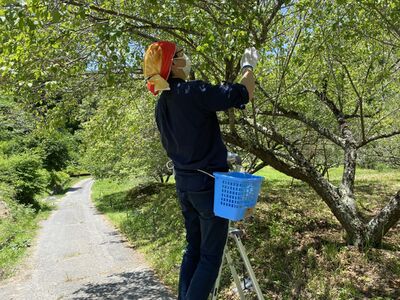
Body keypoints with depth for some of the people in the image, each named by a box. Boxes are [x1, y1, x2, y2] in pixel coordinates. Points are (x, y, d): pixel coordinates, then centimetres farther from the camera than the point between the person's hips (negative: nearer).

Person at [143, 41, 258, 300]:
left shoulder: (162, 104, 8)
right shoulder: (193, 92, -16)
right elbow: (243, 94, -16)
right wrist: (249, 67, 4)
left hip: (184, 184, 8)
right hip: (209, 183, -8)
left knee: (193, 249, 19)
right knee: (210, 256, 3)